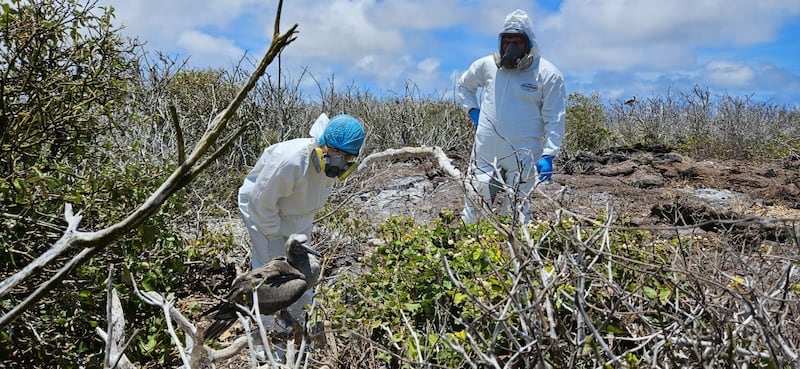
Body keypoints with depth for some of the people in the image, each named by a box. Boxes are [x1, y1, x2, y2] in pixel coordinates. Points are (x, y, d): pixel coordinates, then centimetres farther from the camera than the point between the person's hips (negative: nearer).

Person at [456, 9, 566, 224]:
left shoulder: (548, 75, -5)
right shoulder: (487, 65, 5)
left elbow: (555, 119, -6)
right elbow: (464, 85, 24)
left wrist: (548, 155, -14)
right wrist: (472, 111, 8)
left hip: (523, 156, -3)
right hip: (485, 151, 3)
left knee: (515, 210, 4)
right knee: (476, 199, 8)